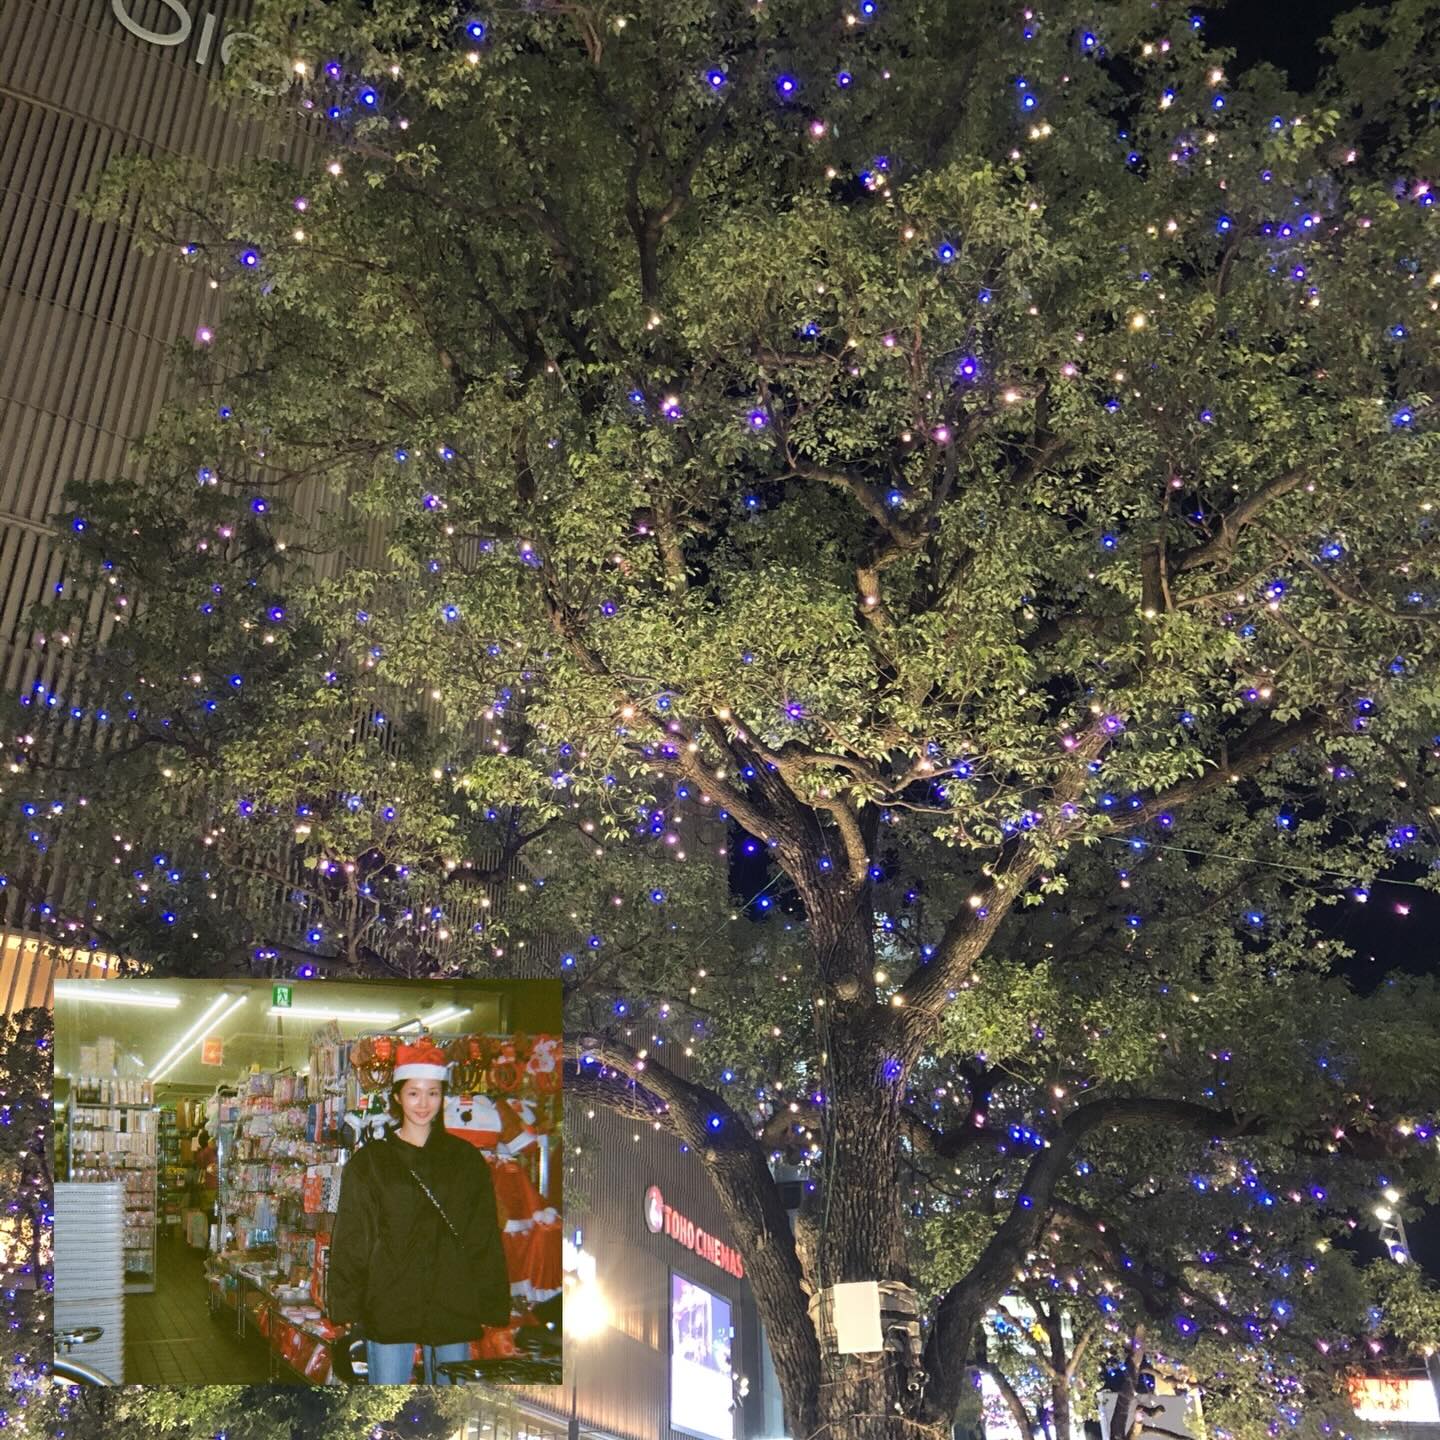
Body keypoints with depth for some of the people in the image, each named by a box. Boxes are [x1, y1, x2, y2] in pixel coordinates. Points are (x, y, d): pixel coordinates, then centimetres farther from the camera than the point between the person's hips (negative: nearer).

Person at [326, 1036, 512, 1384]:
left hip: (453, 1312, 1)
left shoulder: (466, 1160, 7)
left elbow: (486, 1241, 8)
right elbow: (349, 1242, 3)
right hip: (388, 1311, -1)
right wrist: (345, 1306, -4)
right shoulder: (368, 1162, 3)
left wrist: (493, 1306, 3)